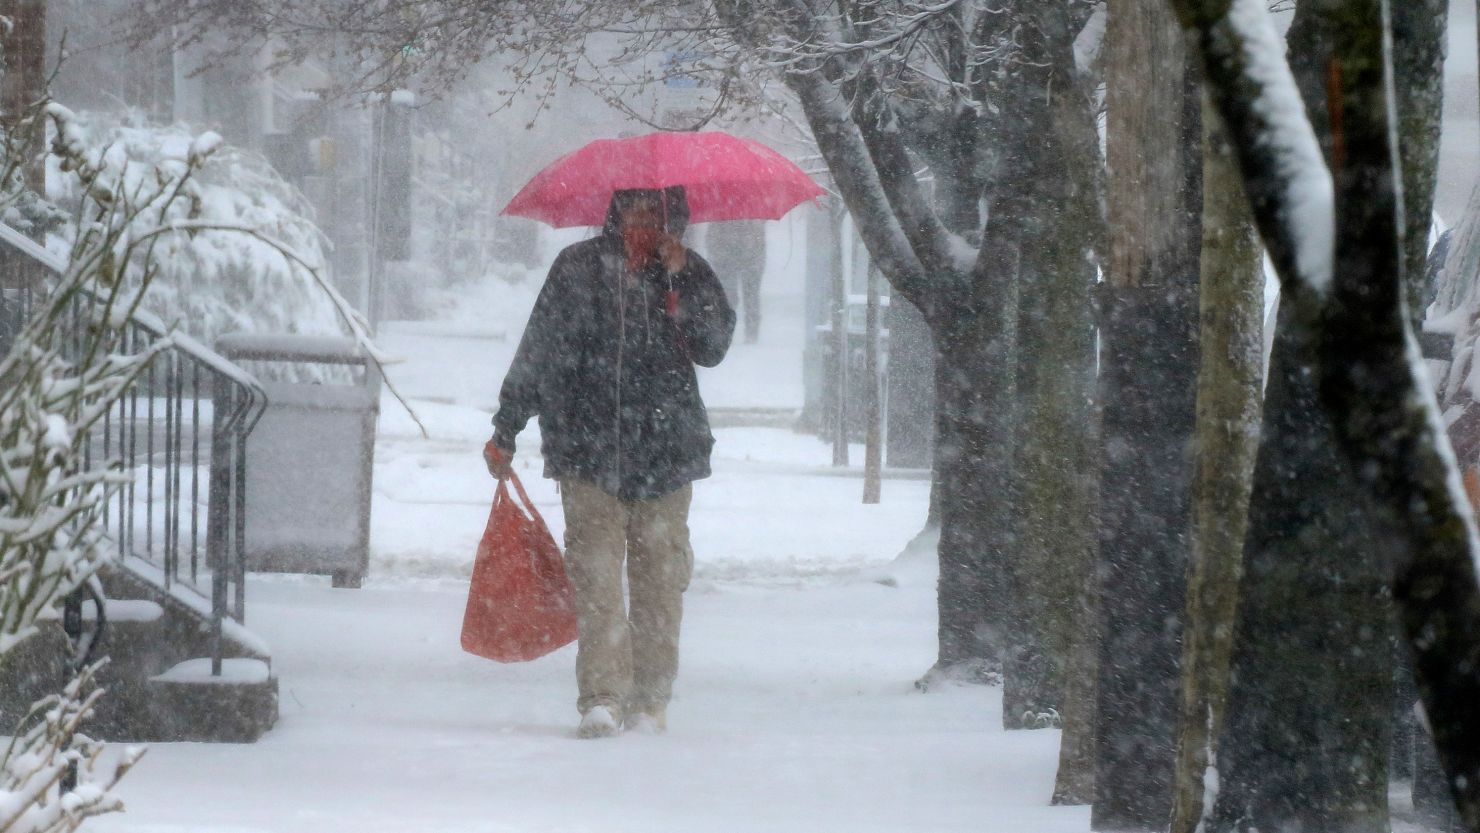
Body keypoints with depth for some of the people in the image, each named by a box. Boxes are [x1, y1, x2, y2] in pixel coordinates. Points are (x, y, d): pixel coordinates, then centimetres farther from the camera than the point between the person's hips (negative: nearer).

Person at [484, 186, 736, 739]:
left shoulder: (690, 274, 9)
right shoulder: (580, 268, 7)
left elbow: (712, 348, -3)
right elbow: (539, 350, 10)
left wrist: (680, 283, -12)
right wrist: (506, 429, 11)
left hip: (667, 452, 1)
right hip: (589, 449, -1)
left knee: (660, 578, 0)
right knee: (595, 574, -10)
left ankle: (649, 702, 8)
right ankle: (601, 698, -12)